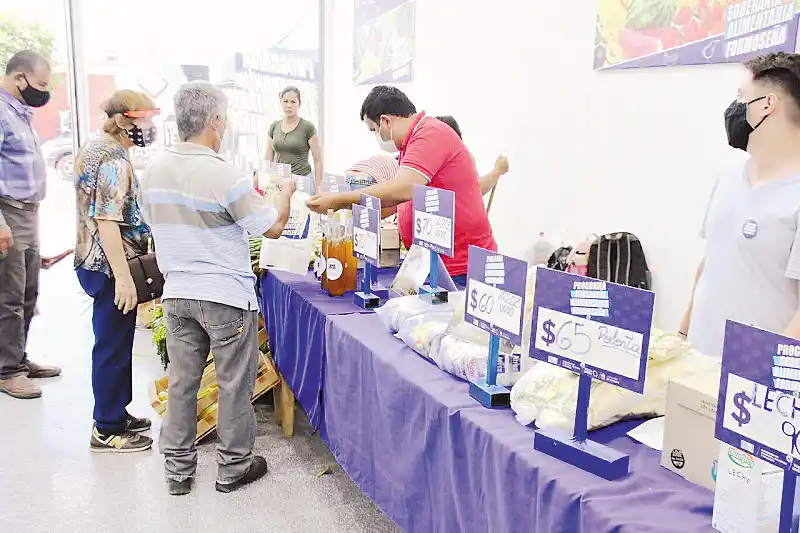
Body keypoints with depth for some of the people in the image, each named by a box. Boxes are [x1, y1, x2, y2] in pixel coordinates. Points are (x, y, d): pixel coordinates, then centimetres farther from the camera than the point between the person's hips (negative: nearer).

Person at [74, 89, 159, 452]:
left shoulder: (93, 147, 13)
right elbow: (107, 222, -25)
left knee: (112, 344, 18)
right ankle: (107, 430, 11)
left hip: (93, 260, 10)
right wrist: (123, 276, -26)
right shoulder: (114, 159, -19)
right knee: (114, 348, 0)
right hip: (110, 267, -10)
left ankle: (115, 413, 31)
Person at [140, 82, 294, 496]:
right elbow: (274, 227, -10)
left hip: (176, 294, 6)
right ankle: (234, 467, 23)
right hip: (226, 296, -6)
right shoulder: (226, 177, -20)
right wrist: (286, 191, 8)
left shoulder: (154, 171, 1)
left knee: (182, 381, 14)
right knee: (234, 384, 9)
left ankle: (178, 469, 25)